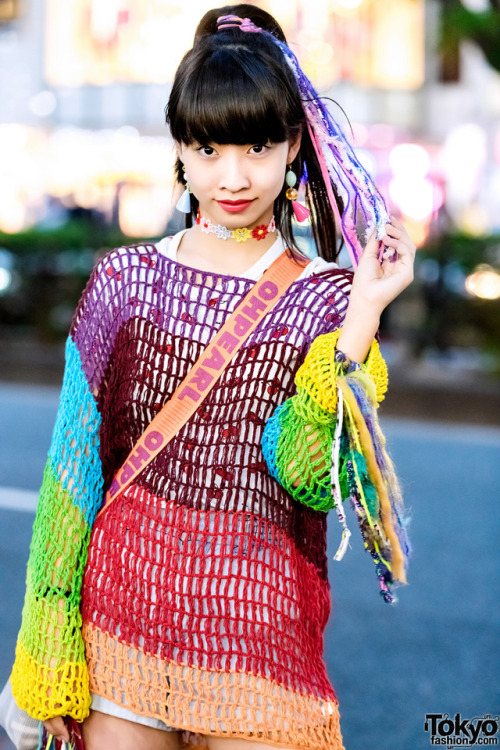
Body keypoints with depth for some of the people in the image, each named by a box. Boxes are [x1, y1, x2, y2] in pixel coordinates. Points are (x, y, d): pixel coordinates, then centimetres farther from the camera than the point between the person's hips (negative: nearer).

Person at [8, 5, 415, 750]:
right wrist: (49, 649, 0)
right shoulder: (125, 281, 2)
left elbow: (312, 479, -13)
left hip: (260, 629, -1)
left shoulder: (329, 300, -1)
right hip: (123, 607, 1)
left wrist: (361, 318, -20)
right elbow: (74, 461, 2)